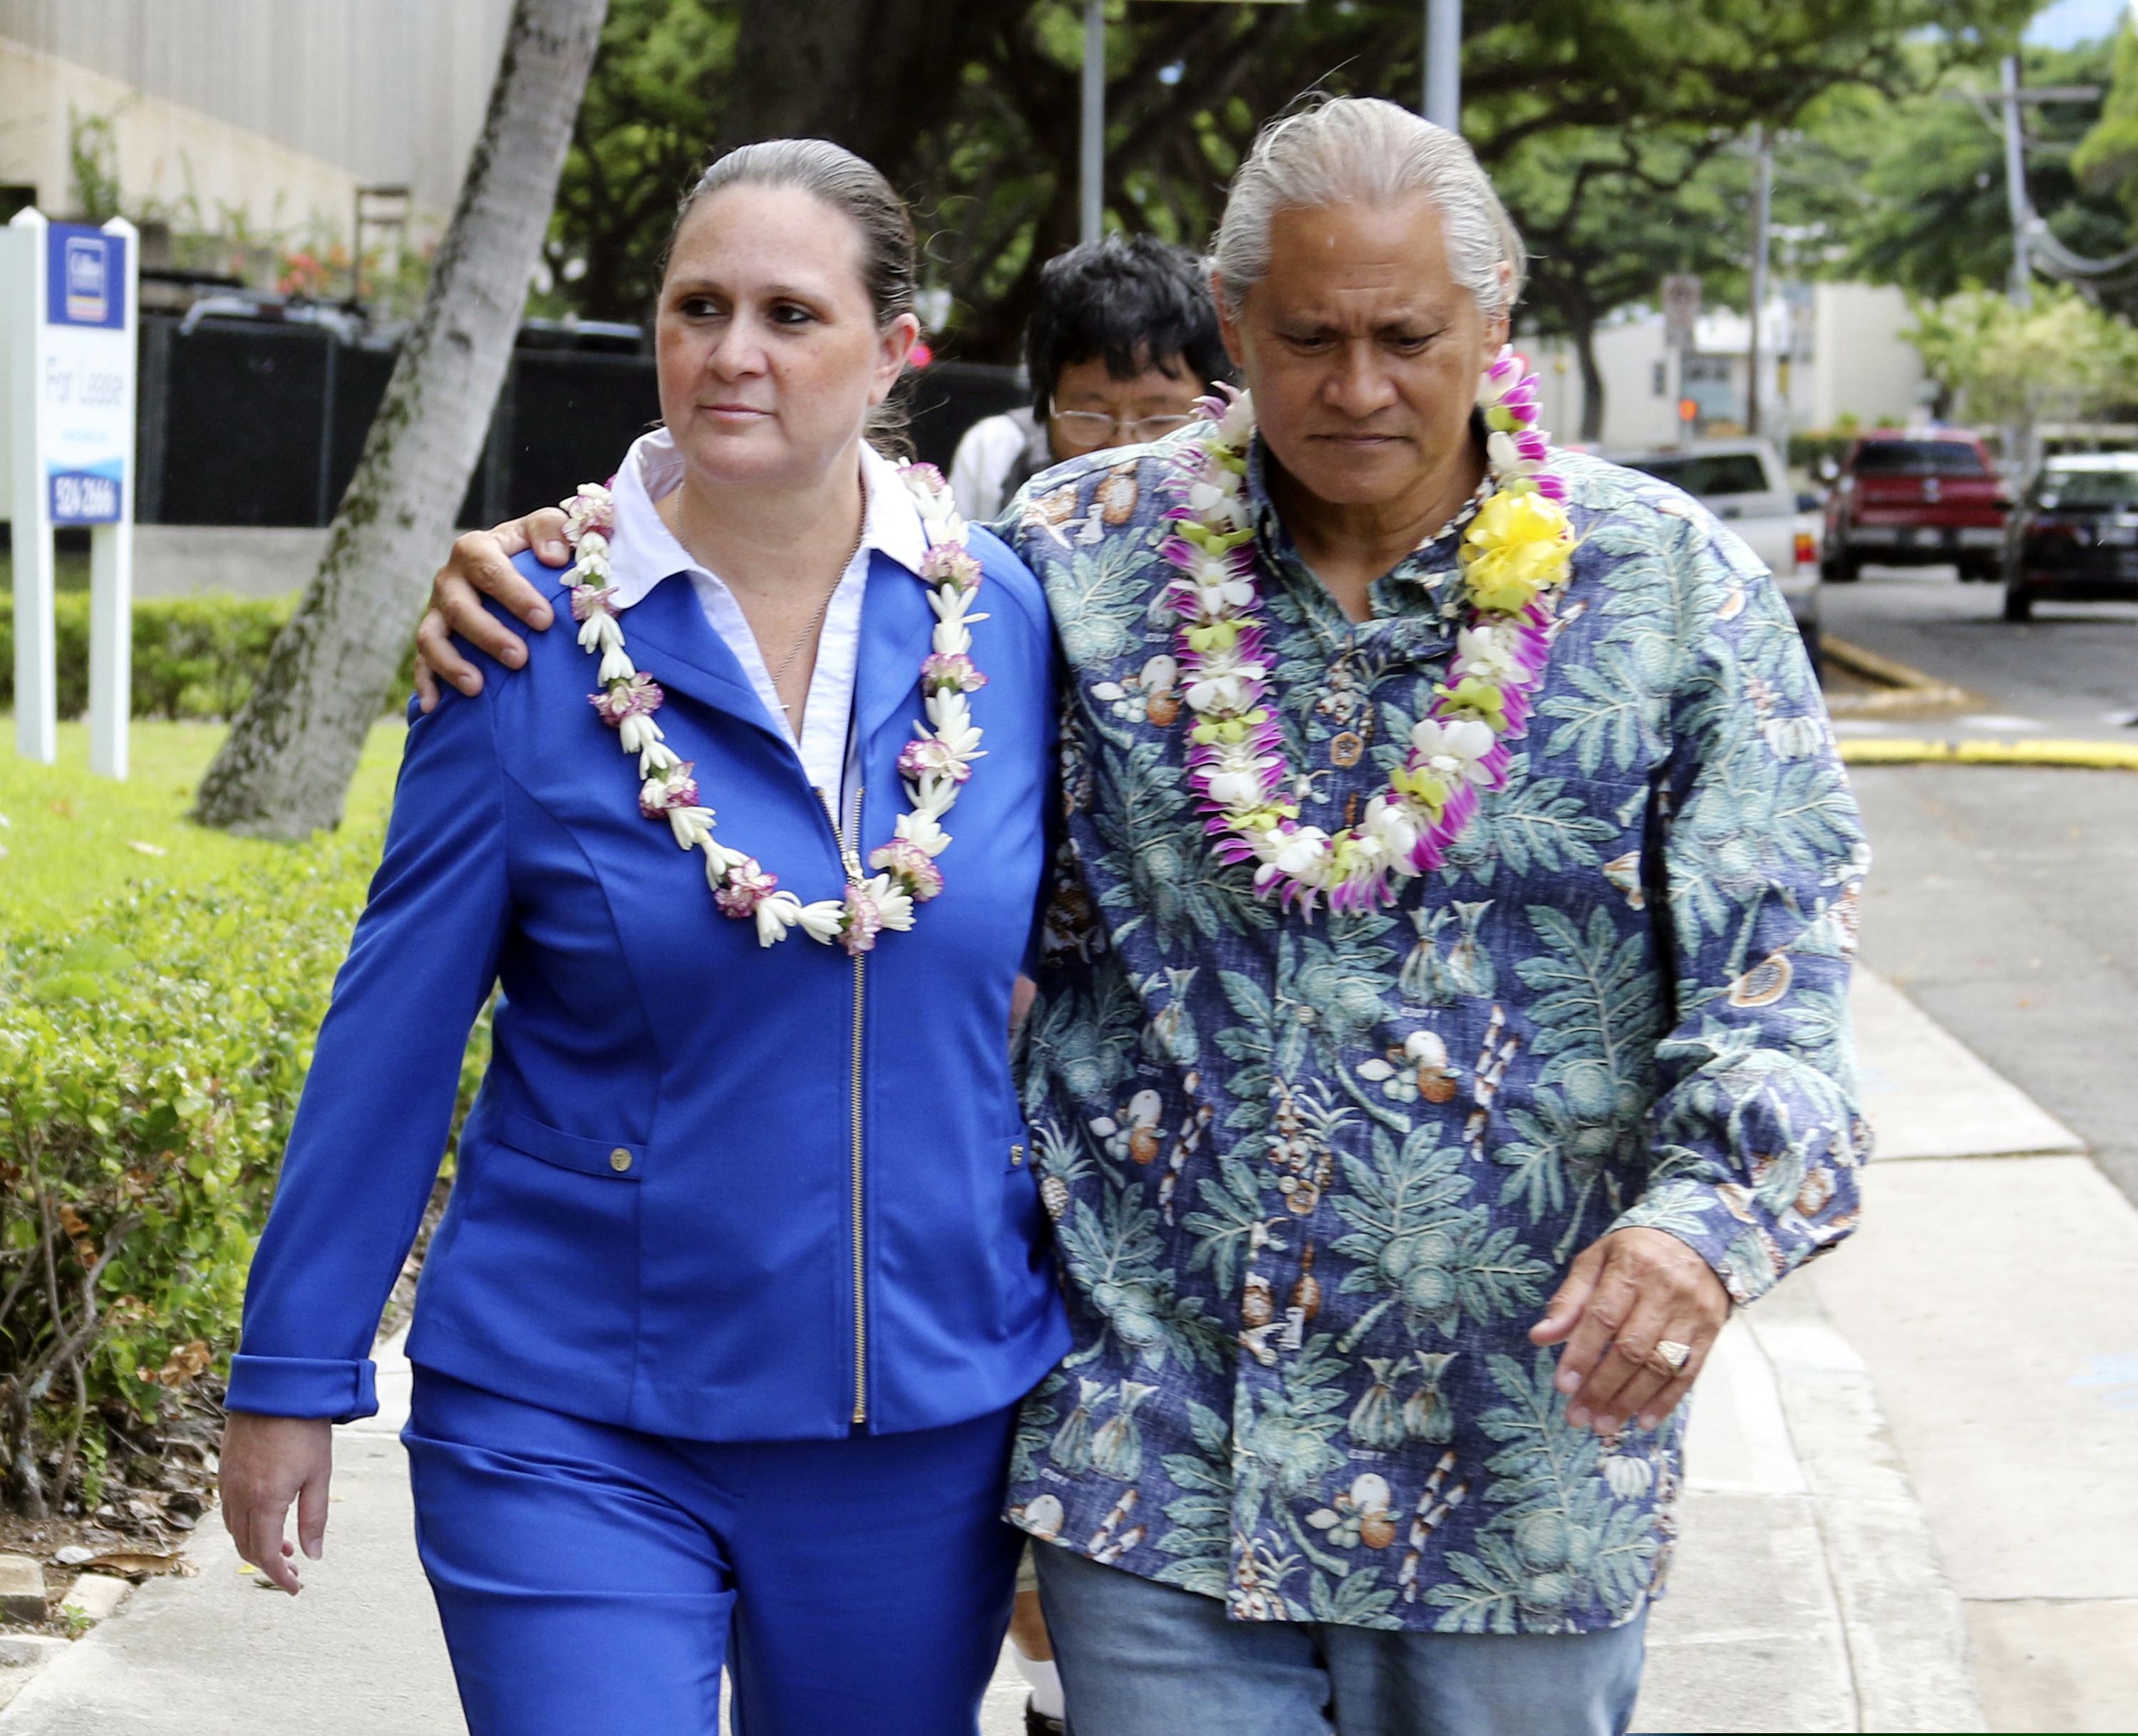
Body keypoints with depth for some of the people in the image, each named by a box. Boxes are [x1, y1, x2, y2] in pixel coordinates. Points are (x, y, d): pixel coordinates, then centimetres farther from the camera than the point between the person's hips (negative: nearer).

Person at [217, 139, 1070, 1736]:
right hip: (574, 1426, -2)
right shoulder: (534, 635, -8)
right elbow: (397, 1022, -2)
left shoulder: (1008, 621, -2)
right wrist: (293, 1375, 1)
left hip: (928, 1420, 3)